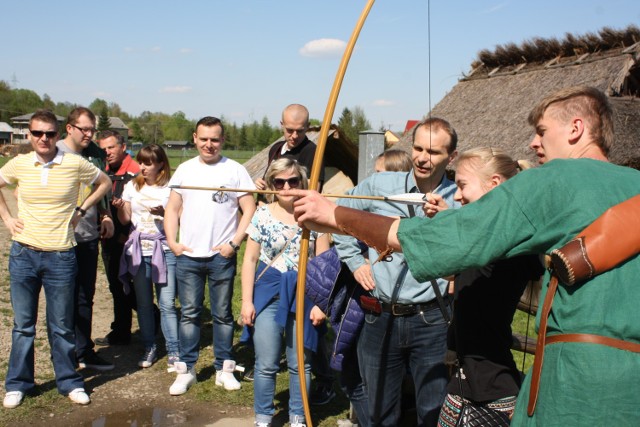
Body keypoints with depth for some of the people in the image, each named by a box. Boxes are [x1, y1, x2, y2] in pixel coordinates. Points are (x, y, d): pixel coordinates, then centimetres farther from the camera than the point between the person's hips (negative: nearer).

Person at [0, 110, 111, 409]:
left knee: (62, 326, 7)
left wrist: (81, 210, 4)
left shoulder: (75, 164, -4)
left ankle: (69, 382, 22)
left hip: (60, 257, -1)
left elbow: (104, 183, 11)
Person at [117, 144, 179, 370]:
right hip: (138, 250, 3)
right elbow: (125, 219, 8)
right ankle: (149, 348, 21)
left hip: (164, 250, -3)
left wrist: (163, 213, -20)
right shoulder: (132, 186, 8)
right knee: (143, 303, 9)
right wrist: (119, 206, -12)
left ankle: (174, 351, 6)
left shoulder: (170, 188, -1)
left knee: (167, 303, -4)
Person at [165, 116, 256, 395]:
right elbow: (172, 208, 12)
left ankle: (224, 368, 18)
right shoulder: (185, 170, 9)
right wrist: (172, 241, 0)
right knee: (189, 313, 7)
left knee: (222, 314, 8)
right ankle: (186, 369, 16)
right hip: (188, 256, 2)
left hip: (222, 256, -2)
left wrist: (234, 243, -11)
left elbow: (249, 211, -3)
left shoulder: (235, 170, 0)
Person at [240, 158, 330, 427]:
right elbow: (250, 259, 2)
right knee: (266, 364, 4)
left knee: (300, 364, 9)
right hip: (269, 294, 0)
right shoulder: (262, 215, 0)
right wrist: (247, 301, -2)